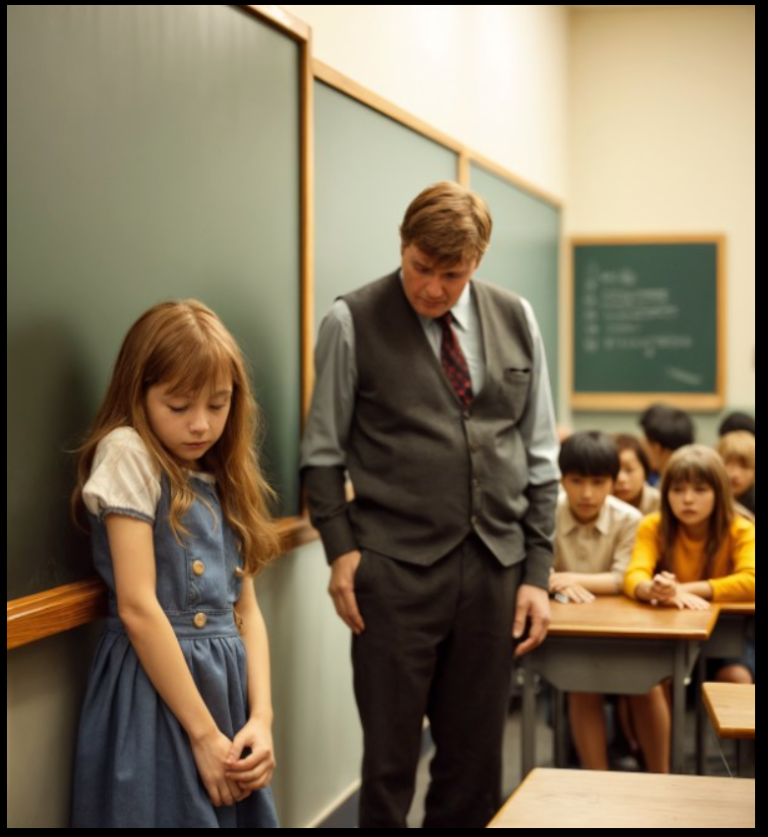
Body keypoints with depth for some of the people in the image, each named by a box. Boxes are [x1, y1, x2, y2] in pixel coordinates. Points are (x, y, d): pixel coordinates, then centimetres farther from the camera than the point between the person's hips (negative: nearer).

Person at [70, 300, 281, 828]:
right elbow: (137, 607, -14)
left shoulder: (223, 482, 13)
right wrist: (202, 732, -14)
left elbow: (246, 610, 11)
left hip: (226, 684, 7)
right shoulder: (129, 455, -8)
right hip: (154, 693, -7)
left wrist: (261, 718, -4)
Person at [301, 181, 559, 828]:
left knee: (476, 758, 9)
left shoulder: (516, 320, 7)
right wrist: (341, 549, -8)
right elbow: (324, 453, 4)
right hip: (396, 574, -3)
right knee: (390, 757, 3)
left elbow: (541, 458, 10)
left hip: (495, 572, 3)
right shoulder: (353, 323, -2)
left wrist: (537, 573, 5)